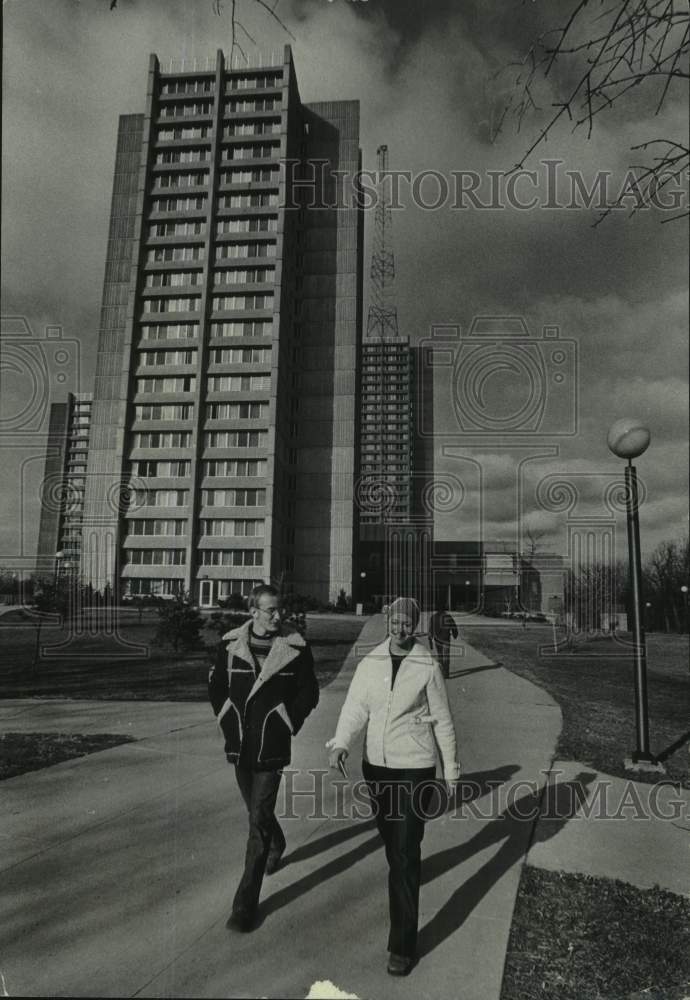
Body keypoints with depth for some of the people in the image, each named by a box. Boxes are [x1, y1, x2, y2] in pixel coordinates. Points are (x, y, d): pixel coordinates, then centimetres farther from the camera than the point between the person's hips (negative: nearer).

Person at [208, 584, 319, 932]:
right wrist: (227, 721, 4)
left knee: (258, 820, -5)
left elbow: (309, 692, 0)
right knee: (258, 812, 23)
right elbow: (216, 686, 11)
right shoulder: (230, 644, -2)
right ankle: (276, 843, 54)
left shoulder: (295, 647, -9)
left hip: (272, 747, -4)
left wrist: (288, 724, -5)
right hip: (239, 746, 4)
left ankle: (246, 903, 6)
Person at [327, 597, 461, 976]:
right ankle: (402, 882, 52)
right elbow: (355, 707, -7)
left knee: (406, 850, -3)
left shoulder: (427, 667, -8)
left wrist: (451, 768, 3)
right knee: (389, 838, 22)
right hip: (376, 763, 4)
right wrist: (340, 743, -23)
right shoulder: (370, 663, -1)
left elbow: (442, 720, -2)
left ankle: (403, 943, 7)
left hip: (415, 766, -4)